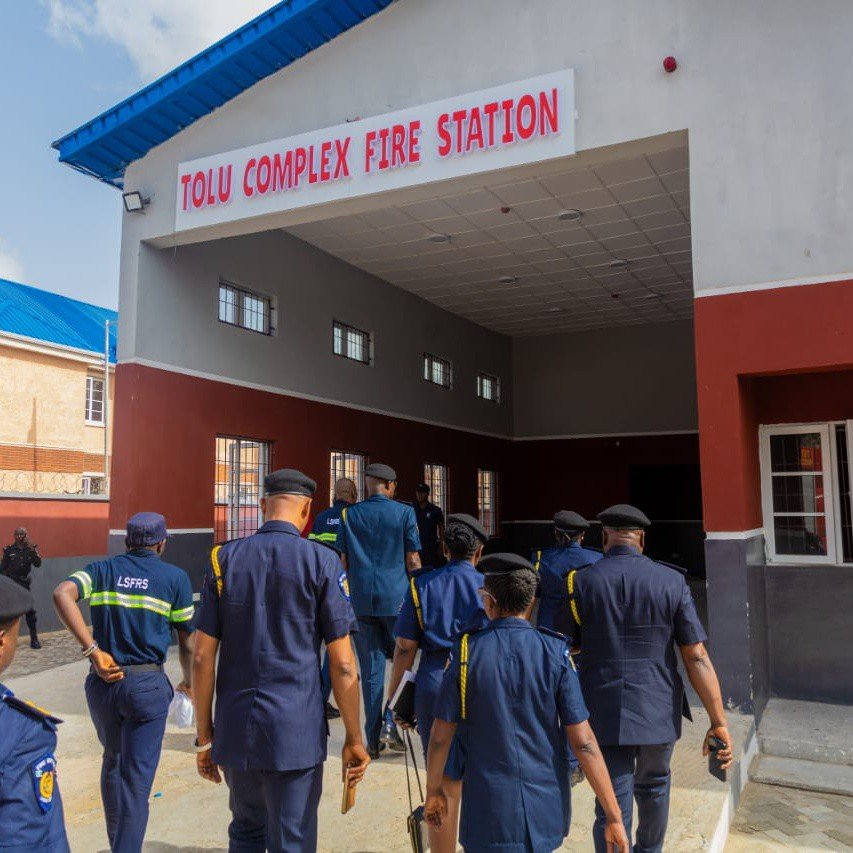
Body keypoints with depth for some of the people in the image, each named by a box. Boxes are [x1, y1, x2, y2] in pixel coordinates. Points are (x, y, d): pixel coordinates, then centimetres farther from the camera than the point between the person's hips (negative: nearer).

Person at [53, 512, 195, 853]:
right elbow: (186, 643, 3)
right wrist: (189, 682, 21)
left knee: (113, 760, 25)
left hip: (102, 682, 4)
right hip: (147, 684, -4)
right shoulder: (174, 577, 0)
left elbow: (62, 593, -15)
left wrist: (92, 650, -14)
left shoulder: (102, 570, 6)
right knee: (137, 779, 4)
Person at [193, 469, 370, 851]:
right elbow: (342, 664, -8)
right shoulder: (321, 562, -7)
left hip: (234, 730, 4)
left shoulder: (224, 558, 1)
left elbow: (203, 656, 1)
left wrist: (204, 735, 10)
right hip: (296, 733, -3)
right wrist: (354, 739, 1)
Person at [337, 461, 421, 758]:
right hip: (396, 598, -3)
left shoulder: (348, 515, 5)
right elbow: (412, 561, -3)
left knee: (371, 670, 8)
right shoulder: (404, 513, -3)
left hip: (362, 600, 3)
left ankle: (374, 740, 14)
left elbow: (343, 561, 7)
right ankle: (390, 723, 3)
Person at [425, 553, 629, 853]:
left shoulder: (466, 652, -11)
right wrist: (614, 816, -4)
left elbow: (441, 737, -5)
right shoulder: (555, 652, -10)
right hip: (547, 812, 2)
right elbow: (583, 741, -11)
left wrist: (433, 791, 12)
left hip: (488, 814, -2)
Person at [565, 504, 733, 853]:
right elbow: (697, 657, -8)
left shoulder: (579, 582, -7)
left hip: (604, 714, -1)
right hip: (658, 711, 2)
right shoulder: (671, 582, -6)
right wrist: (719, 722, -4)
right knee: (653, 785, 26)